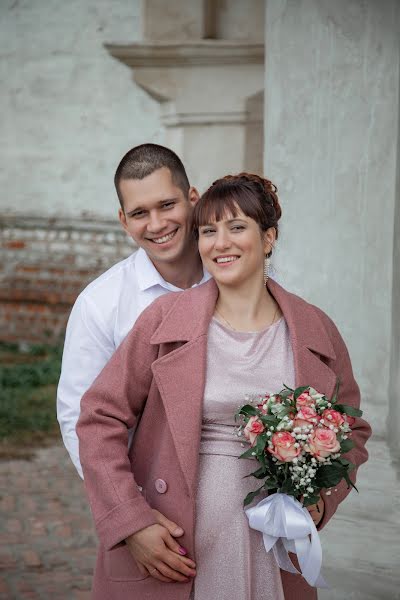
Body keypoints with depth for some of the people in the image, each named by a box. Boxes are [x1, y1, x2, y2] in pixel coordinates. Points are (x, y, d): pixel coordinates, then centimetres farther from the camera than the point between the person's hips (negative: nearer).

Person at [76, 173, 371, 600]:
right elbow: (100, 419, -3)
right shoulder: (165, 319, -4)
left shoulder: (315, 331, 2)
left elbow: (351, 431, 13)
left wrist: (321, 499, -5)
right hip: (166, 556, -2)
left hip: (272, 561, 2)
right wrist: (130, 525, -12)